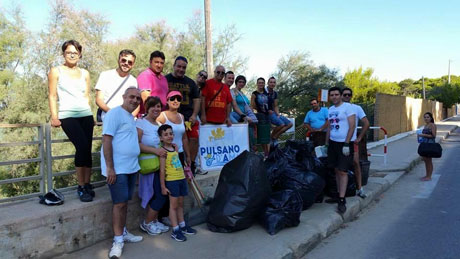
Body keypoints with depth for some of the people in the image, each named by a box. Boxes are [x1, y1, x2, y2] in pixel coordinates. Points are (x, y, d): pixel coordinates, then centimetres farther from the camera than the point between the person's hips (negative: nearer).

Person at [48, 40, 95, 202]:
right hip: (67, 115, -4)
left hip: (86, 114, 4)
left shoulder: (85, 73, 16)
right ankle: (81, 187, -7)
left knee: (87, 149, -1)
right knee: (82, 147, -19)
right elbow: (52, 96, 1)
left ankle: (87, 185, 10)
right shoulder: (56, 71, 6)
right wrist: (54, 117, -8)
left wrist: (91, 114, 12)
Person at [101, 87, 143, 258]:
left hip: (131, 167, 9)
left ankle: (123, 233, 27)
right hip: (117, 168, -8)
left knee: (125, 202, 15)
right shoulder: (115, 113, -11)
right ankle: (118, 240, 6)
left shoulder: (131, 117, 16)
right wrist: (110, 167, -21)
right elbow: (106, 140, -18)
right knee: (119, 203, -4)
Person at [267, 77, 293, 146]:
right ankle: (271, 138, -6)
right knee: (281, 124, -28)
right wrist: (268, 110, -16)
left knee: (289, 124, -2)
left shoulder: (275, 93, 13)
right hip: (266, 113, -8)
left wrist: (278, 115, 1)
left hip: (273, 112, 8)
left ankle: (275, 137, -3)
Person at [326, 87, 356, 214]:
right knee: (336, 170, 10)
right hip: (333, 142, 7)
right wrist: (327, 143, 16)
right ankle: (339, 194, 20)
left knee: (342, 171, -8)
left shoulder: (347, 107, -7)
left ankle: (342, 200, -6)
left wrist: (346, 144, -17)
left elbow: (352, 126, -12)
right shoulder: (330, 109, 14)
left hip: (344, 143, -6)